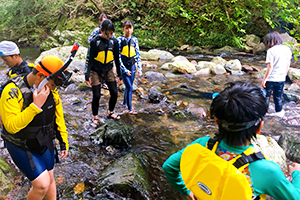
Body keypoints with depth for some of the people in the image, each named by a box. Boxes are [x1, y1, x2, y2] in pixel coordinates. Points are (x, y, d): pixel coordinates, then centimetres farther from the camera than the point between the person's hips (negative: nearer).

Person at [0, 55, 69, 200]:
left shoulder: (51, 91, -7)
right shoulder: (13, 91, -25)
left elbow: (58, 117, 3)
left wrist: (64, 141, 7)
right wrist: (36, 106, -37)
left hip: (44, 143, 6)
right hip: (21, 147, -5)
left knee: (50, 179, 17)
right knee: (42, 184, -10)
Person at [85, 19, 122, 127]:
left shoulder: (113, 42, -1)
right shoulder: (95, 42, -12)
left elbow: (117, 59, 7)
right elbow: (90, 59, -9)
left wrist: (119, 75, 8)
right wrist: (87, 75, -14)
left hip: (108, 71, 4)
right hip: (96, 72, -3)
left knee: (114, 93, 2)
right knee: (96, 96, -3)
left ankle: (110, 112, 27)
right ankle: (95, 118, 16)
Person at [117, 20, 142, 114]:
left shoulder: (134, 39, 5)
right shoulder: (120, 40, -7)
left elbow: (138, 55, 8)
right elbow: (118, 56, -8)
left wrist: (139, 69, 2)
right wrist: (125, 70, -12)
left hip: (132, 66, 4)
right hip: (123, 66, -4)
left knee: (129, 86, 12)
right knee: (129, 87, -9)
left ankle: (124, 103, 33)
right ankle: (130, 108, -1)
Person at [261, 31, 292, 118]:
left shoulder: (271, 51, -14)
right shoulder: (287, 49, 3)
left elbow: (270, 66, -16)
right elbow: (288, 64, 8)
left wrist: (264, 79, -11)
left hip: (271, 79, -5)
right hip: (281, 79, 5)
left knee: (266, 96, 8)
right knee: (278, 97, 20)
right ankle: (279, 112, 30)